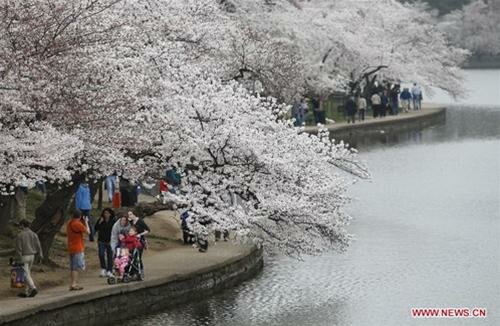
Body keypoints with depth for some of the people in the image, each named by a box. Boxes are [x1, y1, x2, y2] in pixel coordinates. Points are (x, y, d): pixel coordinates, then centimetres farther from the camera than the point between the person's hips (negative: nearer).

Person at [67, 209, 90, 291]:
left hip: (71, 248, 9)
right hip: (78, 248, -9)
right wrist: (86, 222, 2)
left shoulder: (69, 223, 9)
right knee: (76, 267, -7)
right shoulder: (78, 224, -16)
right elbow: (88, 231, -11)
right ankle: (74, 284, -11)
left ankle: (73, 284, 14)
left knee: (72, 268, 11)